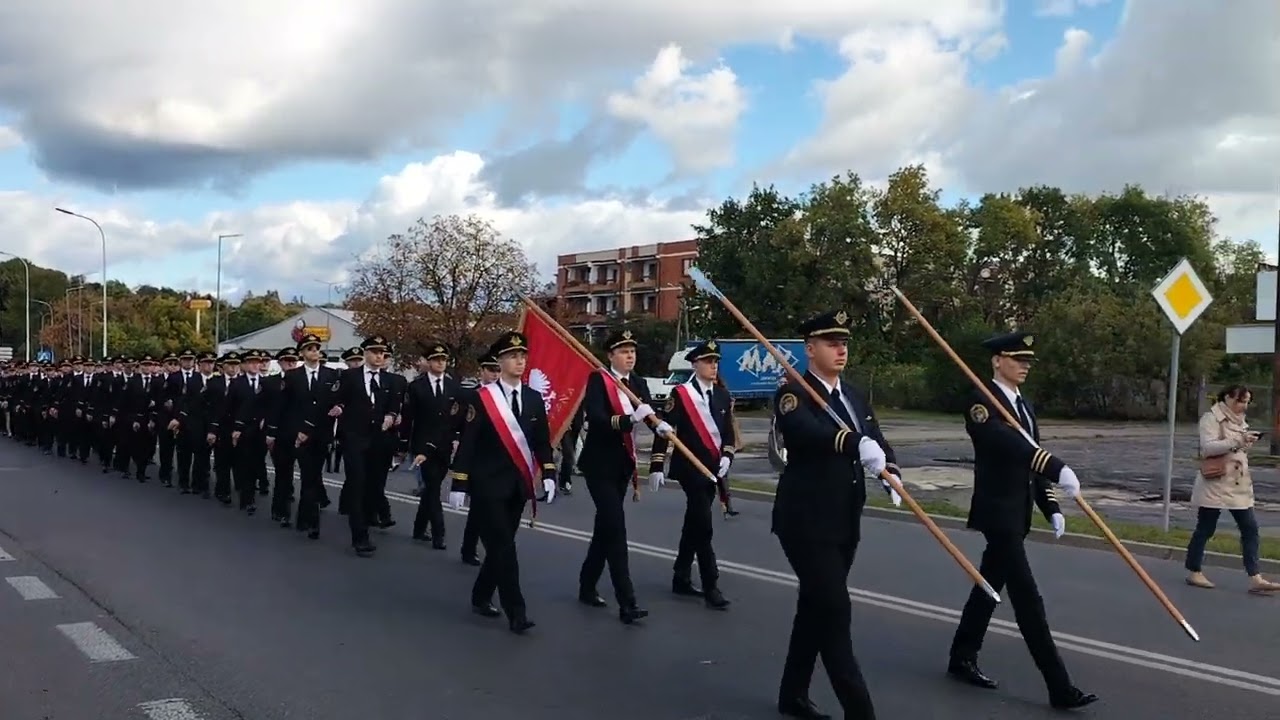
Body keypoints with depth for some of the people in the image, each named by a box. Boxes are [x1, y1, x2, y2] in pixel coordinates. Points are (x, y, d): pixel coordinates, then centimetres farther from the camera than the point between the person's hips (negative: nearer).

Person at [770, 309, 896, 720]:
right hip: (806, 522, -8)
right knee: (835, 611, -8)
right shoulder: (793, 394, -12)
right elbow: (808, 432, -33)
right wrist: (857, 444, -49)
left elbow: (877, 441, 6)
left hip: (845, 523, 8)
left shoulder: (854, 397, 13)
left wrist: (890, 471, -17)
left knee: (814, 607, 17)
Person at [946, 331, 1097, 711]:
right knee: (1027, 599, -7)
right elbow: (1008, 444, -32)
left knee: (989, 586, 16)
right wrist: (1059, 469, -42)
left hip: (1016, 513, 9)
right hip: (998, 513, -9)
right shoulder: (982, 402, -14)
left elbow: (1030, 459, 17)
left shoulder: (1023, 405, 14)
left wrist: (1051, 508, 11)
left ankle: (962, 658, 29)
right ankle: (1060, 687, -4)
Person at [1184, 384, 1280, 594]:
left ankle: (1255, 578, -2)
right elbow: (1207, 447, -22)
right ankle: (1193, 572, 14)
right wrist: (1238, 441, -28)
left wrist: (1248, 442, 5)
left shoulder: (1239, 420, 16)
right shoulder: (1211, 418, -9)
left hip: (1239, 483, 8)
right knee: (1205, 529, 2)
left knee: (1250, 528, -1)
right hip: (1215, 483, -7)